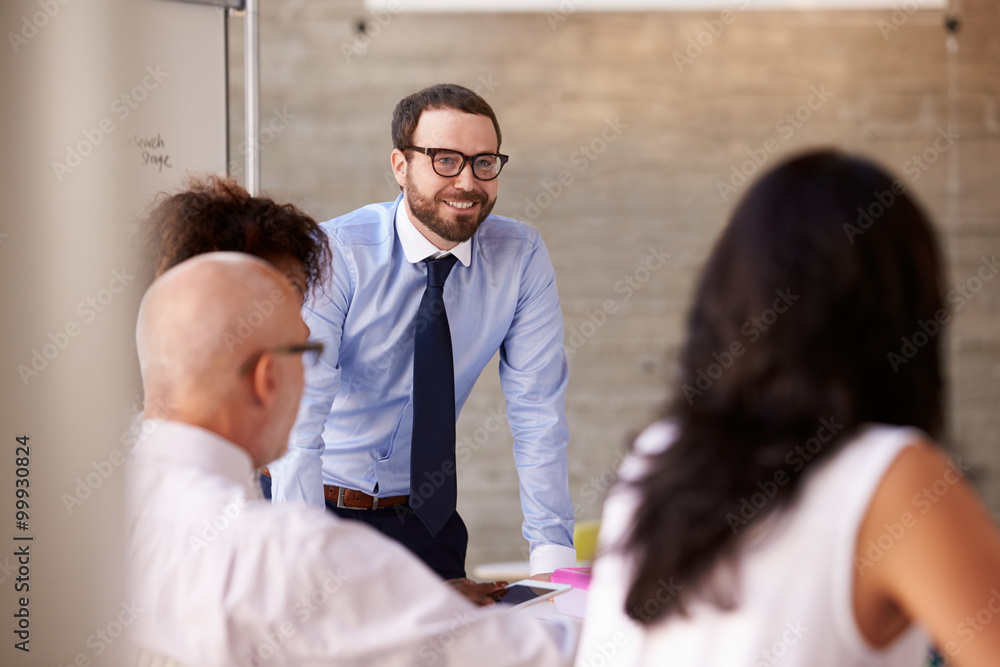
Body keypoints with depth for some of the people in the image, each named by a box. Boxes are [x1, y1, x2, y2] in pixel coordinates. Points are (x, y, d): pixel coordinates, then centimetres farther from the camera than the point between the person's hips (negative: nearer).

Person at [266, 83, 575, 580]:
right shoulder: (335, 257, -16)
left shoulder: (522, 258, -6)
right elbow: (298, 421, -22)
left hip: (426, 514, 3)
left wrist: (553, 557, -14)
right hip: (324, 501, -3)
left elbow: (537, 412, -5)